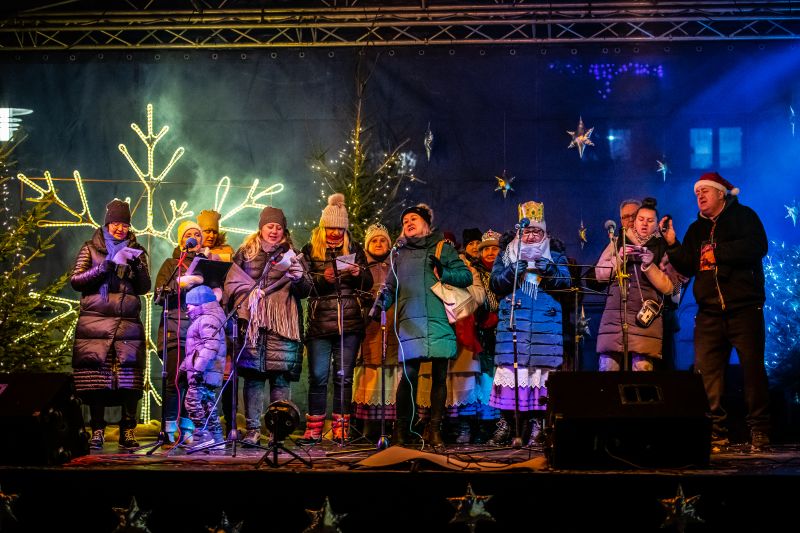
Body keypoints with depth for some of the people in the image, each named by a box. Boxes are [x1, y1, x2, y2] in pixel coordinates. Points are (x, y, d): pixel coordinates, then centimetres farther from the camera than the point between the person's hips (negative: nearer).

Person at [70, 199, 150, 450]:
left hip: (128, 324, 1)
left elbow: (144, 288, 9)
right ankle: (97, 431, 1)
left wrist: (137, 265, -9)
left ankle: (128, 431, -3)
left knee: (130, 381, -8)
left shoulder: (136, 251, 16)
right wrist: (106, 266, -9)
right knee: (96, 378, -7)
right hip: (95, 323, -1)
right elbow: (75, 280, 1)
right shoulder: (91, 248, 11)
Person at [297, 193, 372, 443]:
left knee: (344, 376, 3)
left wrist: (358, 274, -10)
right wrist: (322, 279, -16)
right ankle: (314, 430, 4)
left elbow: (369, 284, 11)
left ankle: (341, 429, 8)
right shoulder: (310, 250, 8)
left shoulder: (355, 249, 13)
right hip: (319, 324, -1)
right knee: (318, 376, -2)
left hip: (350, 323, 1)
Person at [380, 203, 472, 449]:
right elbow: (391, 288, 19)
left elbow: (467, 276, 7)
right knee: (409, 375, -8)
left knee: (439, 376, 0)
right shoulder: (400, 254, 21)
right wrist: (381, 304, -1)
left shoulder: (443, 248, 14)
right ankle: (401, 431, -2)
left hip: (439, 321, 0)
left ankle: (435, 429, 6)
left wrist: (444, 273, -9)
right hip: (410, 323, 0)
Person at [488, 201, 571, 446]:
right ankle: (506, 422, -5)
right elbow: (495, 283, 6)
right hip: (513, 323, 0)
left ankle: (536, 422, -3)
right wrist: (512, 272, -13)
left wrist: (551, 272, -16)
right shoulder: (507, 255, 18)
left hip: (546, 324, 0)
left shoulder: (555, 257, 18)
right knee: (510, 366, -9)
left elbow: (565, 283, 4)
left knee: (541, 368, -7)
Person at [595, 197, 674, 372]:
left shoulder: (662, 248, 9)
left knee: (643, 370, -15)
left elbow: (668, 287, 2)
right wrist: (619, 258, -3)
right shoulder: (618, 243, 16)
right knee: (608, 367, -7)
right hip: (614, 313, 2)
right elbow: (600, 274, 12)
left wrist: (649, 266, -12)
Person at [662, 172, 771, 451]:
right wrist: (672, 244, 1)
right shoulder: (696, 229, 21)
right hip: (709, 312, 5)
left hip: (744, 309, -5)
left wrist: (718, 252, -10)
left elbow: (757, 247, -13)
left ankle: (759, 430, 1)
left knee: (753, 368, -5)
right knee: (706, 371, -3)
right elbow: (687, 268, 14)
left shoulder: (743, 216, 5)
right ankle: (715, 430, 1)